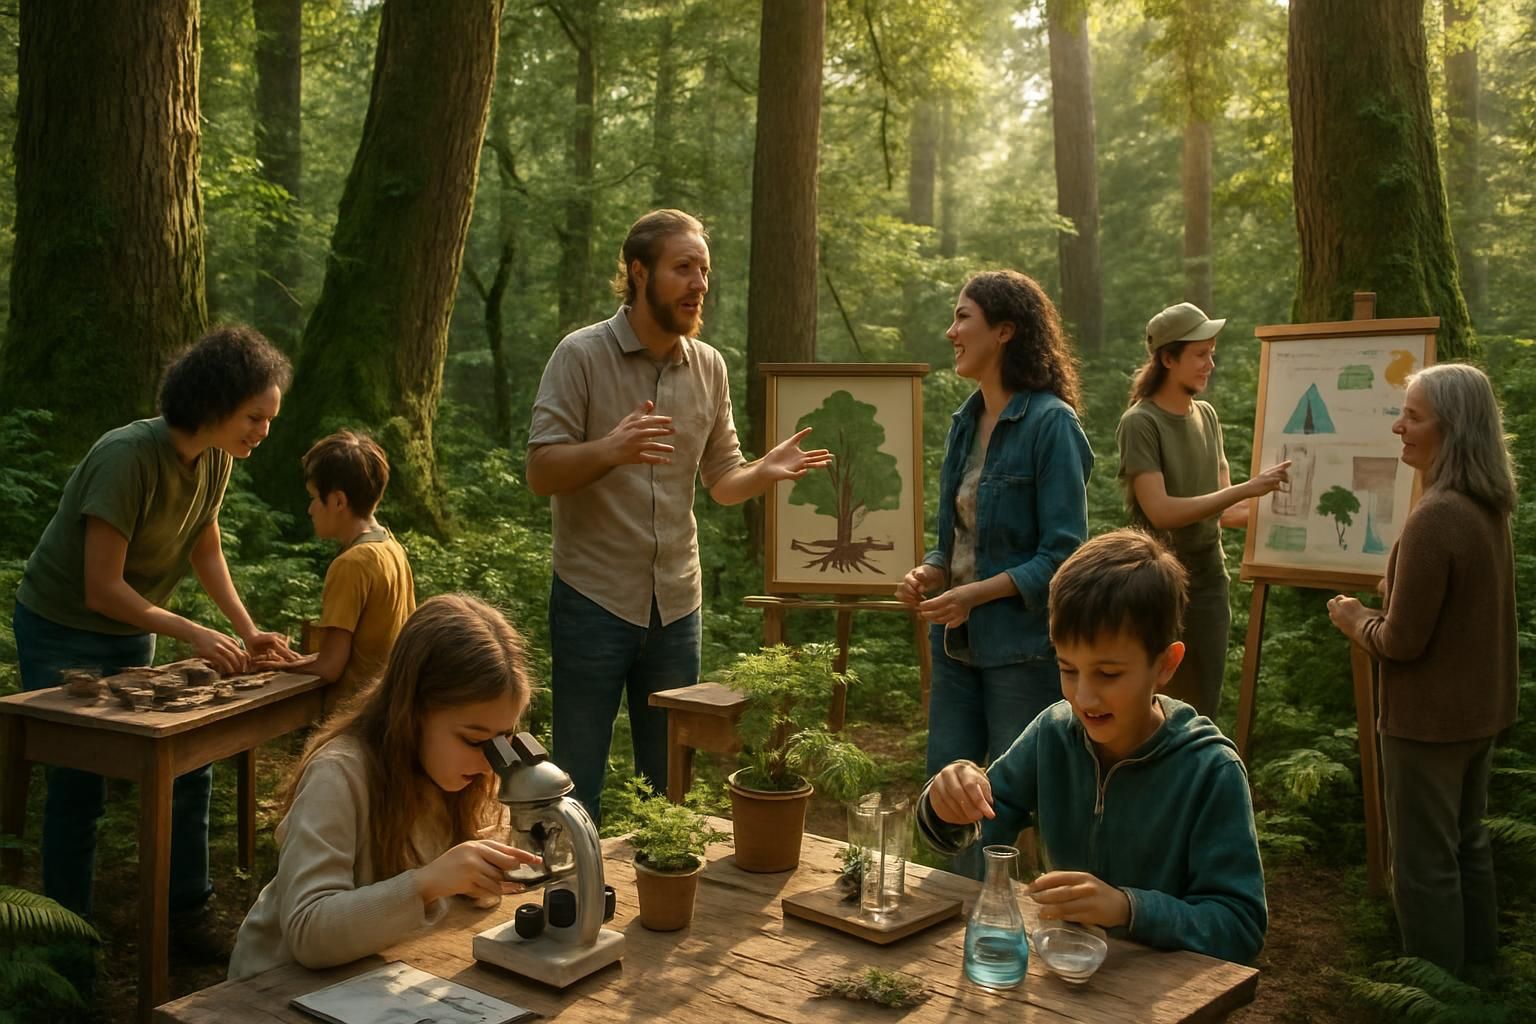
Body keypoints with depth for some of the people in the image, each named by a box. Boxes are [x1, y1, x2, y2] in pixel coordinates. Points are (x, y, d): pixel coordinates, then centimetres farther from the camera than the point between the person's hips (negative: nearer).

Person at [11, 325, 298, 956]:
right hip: (61, 634, -7)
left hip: (129, 633, 7)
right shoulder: (129, 458, -29)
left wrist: (248, 632, -5)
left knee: (187, 767, 4)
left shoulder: (214, 459, -7)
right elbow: (102, 588, -28)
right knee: (78, 788, -2)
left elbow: (205, 552, 6)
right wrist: (194, 635, -29)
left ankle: (186, 916, 16)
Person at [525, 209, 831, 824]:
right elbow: (541, 473, -14)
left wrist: (766, 472, -13)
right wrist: (610, 450, -33)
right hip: (594, 600, -4)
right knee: (578, 783, 4)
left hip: (676, 605, 5)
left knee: (668, 787, 15)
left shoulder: (708, 366, 7)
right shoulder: (582, 355, -8)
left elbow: (722, 481, 10)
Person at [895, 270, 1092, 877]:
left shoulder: (1051, 423, -14)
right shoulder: (967, 422, 9)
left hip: (1022, 648, -7)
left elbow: (1063, 553, -17)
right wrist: (928, 573, -2)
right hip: (958, 643, 8)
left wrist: (976, 593, -22)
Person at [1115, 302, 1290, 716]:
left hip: (1208, 578, 6)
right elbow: (1160, 511, -20)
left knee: (1205, 710, 10)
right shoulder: (1140, 423, -12)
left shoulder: (1206, 415, 7)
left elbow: (1225, 512, 10)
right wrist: (1246, 489, -21)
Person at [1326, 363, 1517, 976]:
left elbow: (1402, 642, -22)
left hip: (1429, 718, -9)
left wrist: (1354, 620, -5)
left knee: (1424, 862, 5)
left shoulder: (1434, 519, -27)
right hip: (1481, 707, 9)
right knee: (1467, 843, 24)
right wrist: (1399, 593, 10)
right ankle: (1477, 968, 39)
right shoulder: (1489, 508, 2)